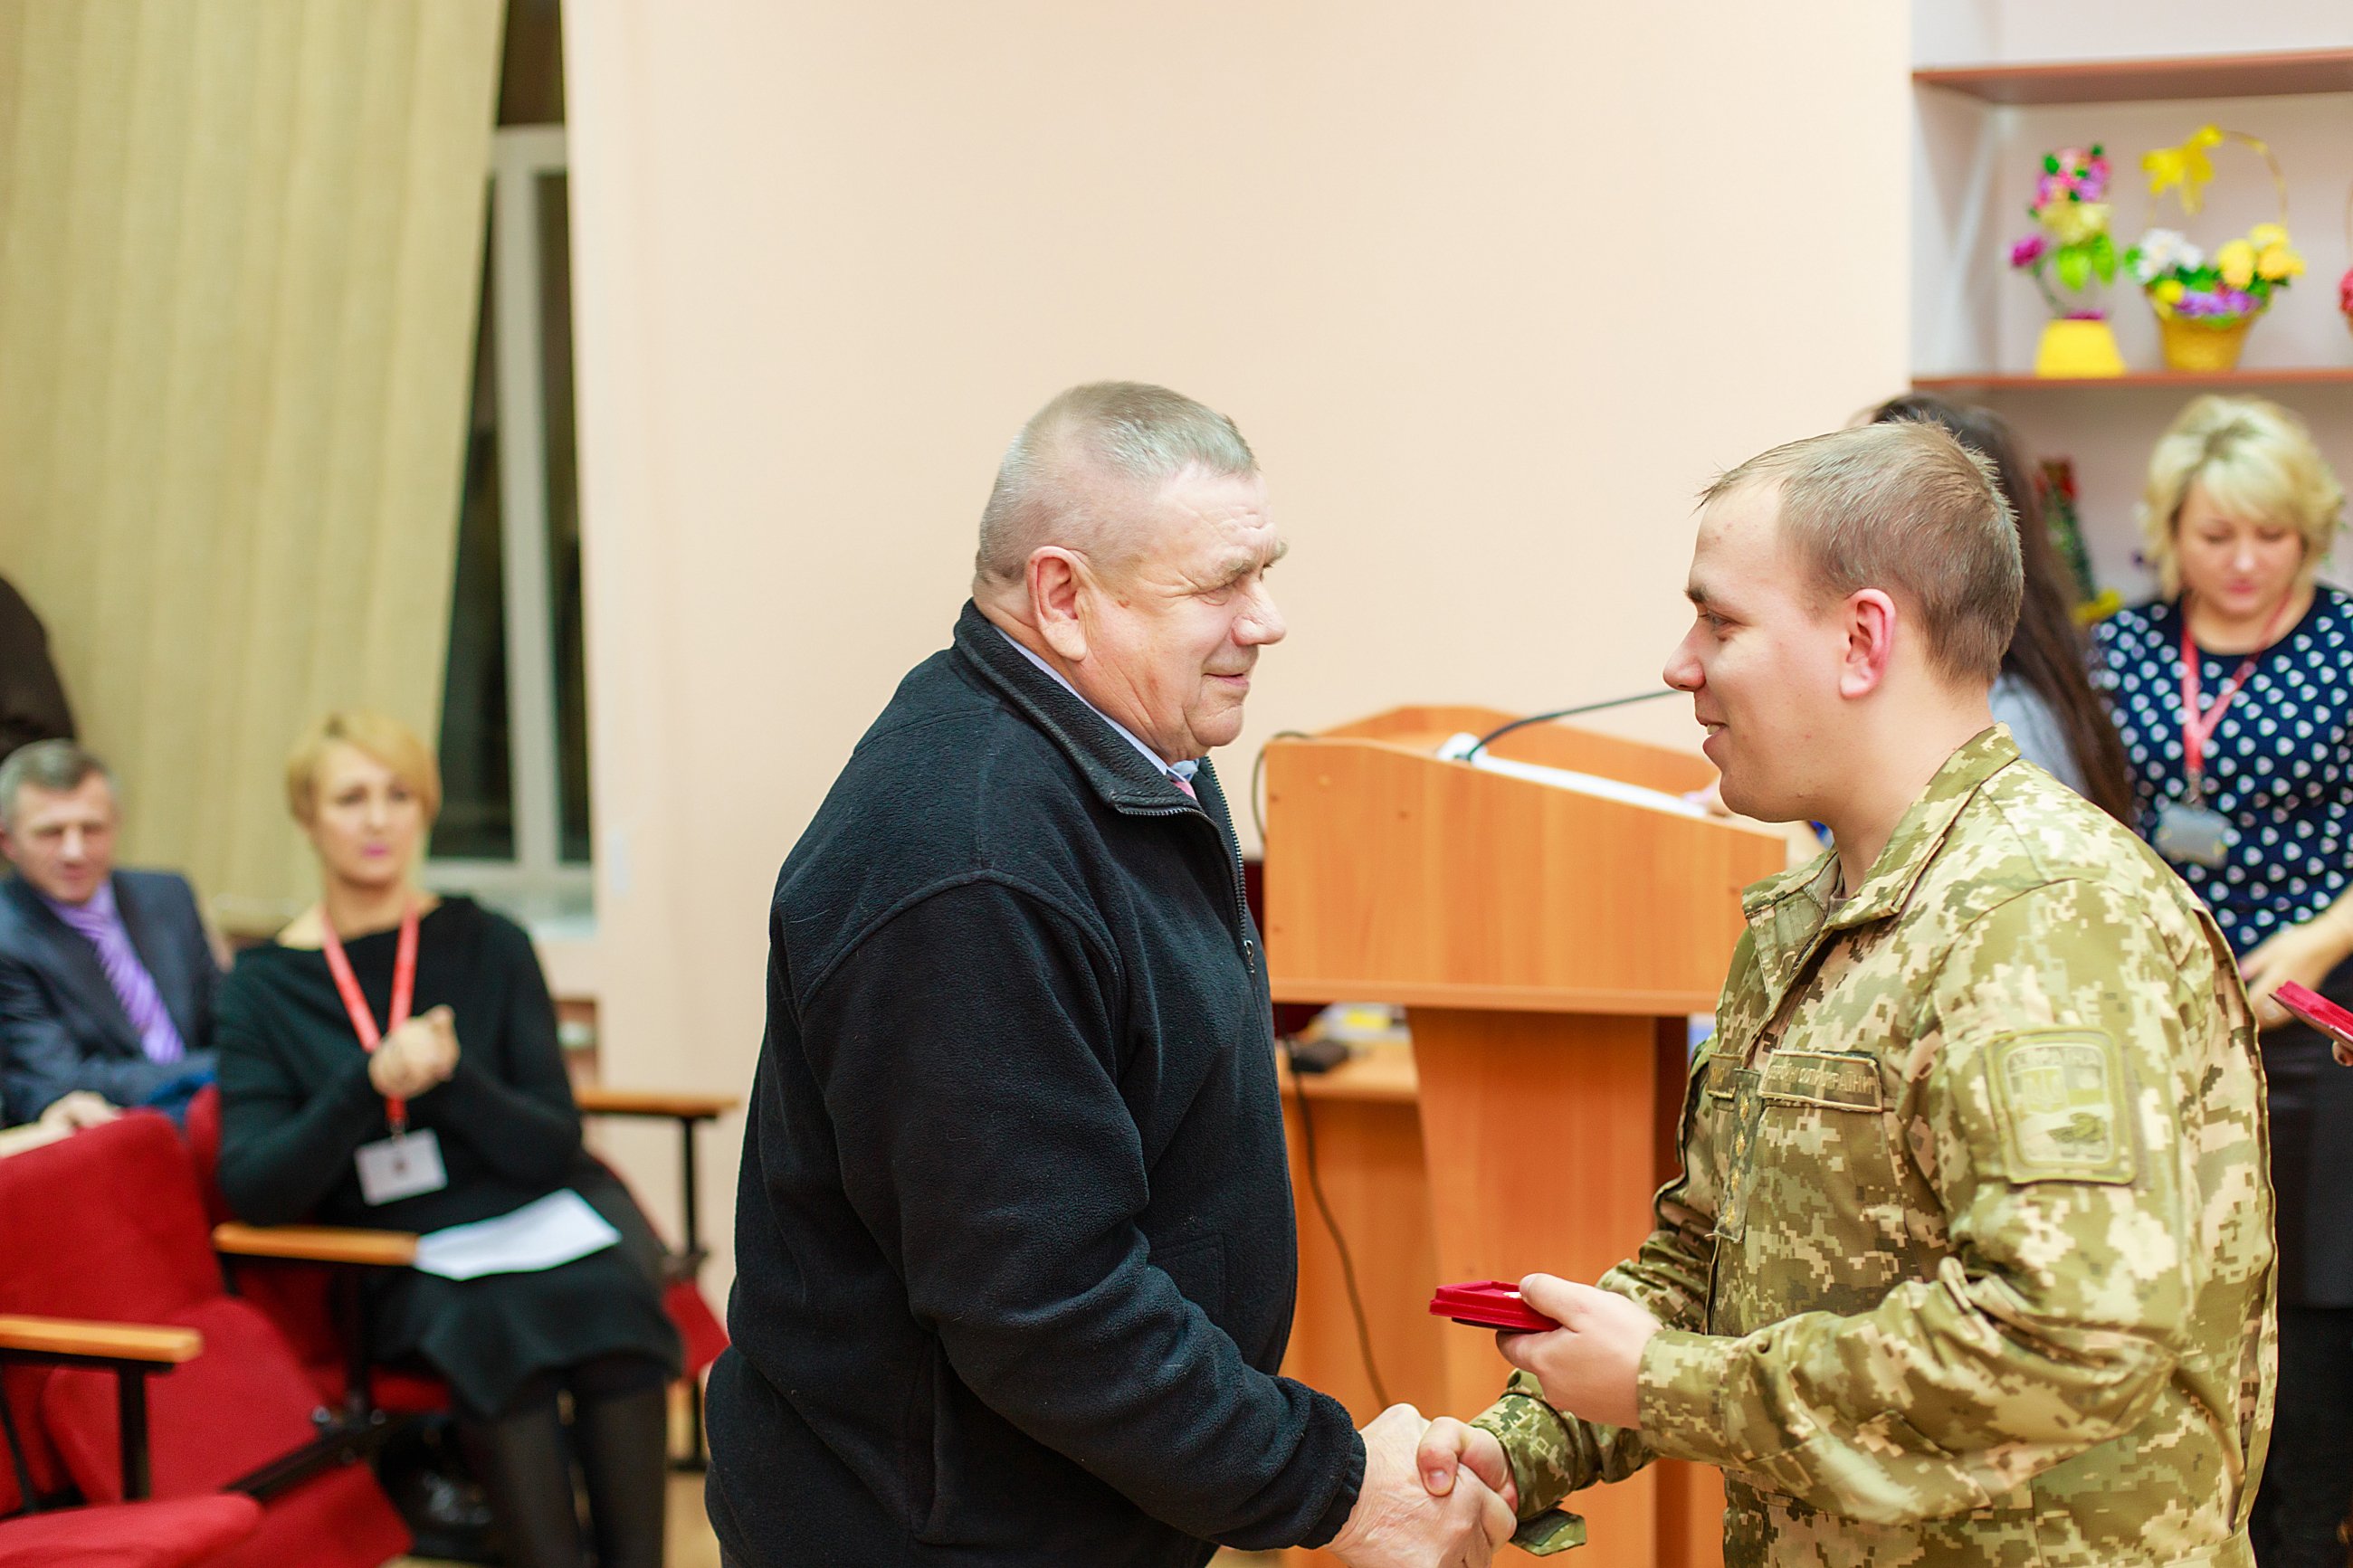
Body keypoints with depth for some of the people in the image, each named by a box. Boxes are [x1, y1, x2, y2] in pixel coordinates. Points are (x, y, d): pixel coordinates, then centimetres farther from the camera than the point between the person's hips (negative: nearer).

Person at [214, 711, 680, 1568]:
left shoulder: (486, 945, 5)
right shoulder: (264, 985, 4)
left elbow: (554, 1145, 1)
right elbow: (253, 1189, -6)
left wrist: (447, 1073, -18)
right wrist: (372, 1080, -20)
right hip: (410, 1263, -1)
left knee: (605, 1293, -32)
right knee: (492, 1316, -34)